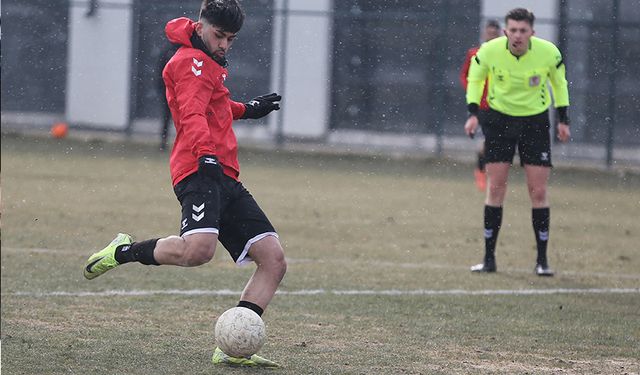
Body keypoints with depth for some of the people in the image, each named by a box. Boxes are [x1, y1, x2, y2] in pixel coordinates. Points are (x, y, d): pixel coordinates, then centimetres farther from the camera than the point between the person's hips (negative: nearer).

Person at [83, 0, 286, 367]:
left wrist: (245, 110, 55)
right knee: (198, 249, -35)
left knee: (274, 260, -1)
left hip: (225, 177, 10)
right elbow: (192, 115, -23)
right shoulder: (192, 62, -5)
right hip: (200, 171, -10)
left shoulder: (208, 62, 27)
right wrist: (206, 154, -39)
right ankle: (125, 251, -7)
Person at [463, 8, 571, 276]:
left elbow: (559, 81, 5)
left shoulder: (548, 53, -17)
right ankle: (489, 258, 4)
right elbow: (475, 78, 3)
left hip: (536, 121, 0)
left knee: (539, 192, -4)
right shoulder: (489, 51, -17)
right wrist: (472, 112, -7)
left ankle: (542, 260, 4)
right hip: (499, 118, 0)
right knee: (495, 189, -4)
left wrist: (563, 119, 3)